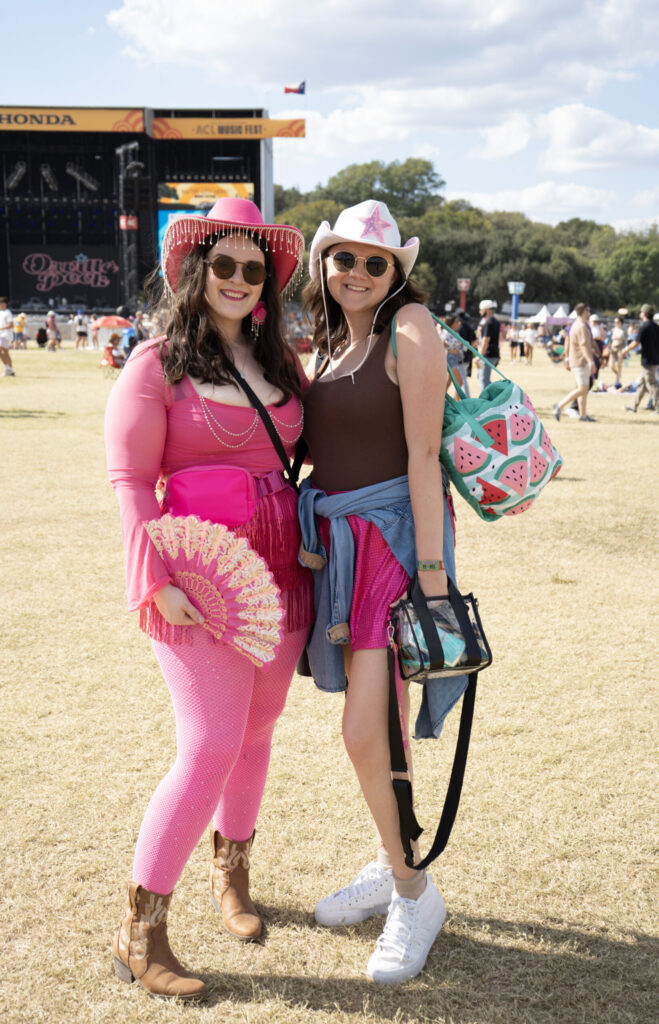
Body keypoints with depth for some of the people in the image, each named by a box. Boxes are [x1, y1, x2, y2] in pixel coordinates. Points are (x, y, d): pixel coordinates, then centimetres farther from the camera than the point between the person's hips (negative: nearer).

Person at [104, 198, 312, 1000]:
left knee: (256, 733, 15)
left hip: (281, 573, 6)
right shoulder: (157, 364, -4)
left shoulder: (281, 364, 13)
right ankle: (139, 933, 3)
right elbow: (130, 479, -10)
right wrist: (156, 581, -17)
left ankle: (231, 872, 38)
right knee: (210, 748, -10)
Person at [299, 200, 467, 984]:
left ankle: (415, 893, 9)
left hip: (395, 532, -7)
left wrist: (431, 571, -19)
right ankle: (390, 866, 31)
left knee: (367, 731, -10)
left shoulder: (409, 327, -10)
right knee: (368, 721, 14)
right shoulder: (331, 339, 13)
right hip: (335, 538, 7)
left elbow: (423, 453, -16)